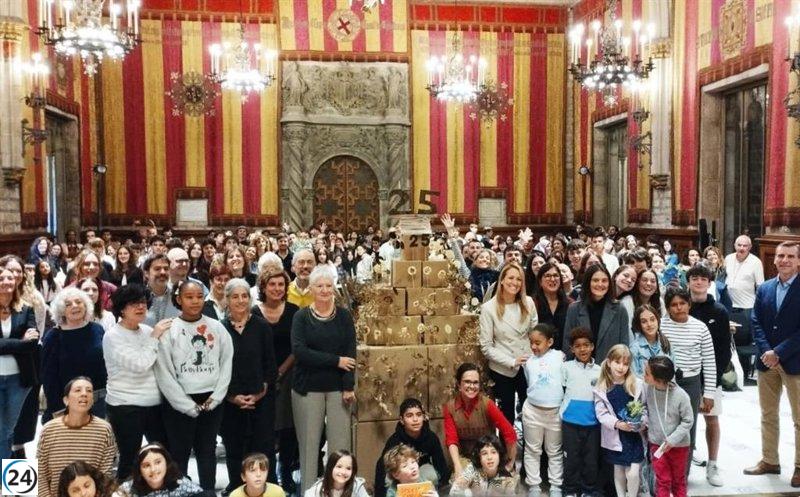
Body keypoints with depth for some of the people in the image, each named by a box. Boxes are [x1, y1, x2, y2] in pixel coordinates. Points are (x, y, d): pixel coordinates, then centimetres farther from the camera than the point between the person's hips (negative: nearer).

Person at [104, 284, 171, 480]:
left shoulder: (148, 330, 8)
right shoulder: (113, 336, -10)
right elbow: (139, 364, -20)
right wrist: (155, 337, -13)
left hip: (154, 404, 6)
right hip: (125, 407, -6)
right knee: (129, 460, 3)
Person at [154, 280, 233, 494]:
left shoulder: (217, 327, 3)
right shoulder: (169, 330, -6)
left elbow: (227, 362, 3)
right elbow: (164, 373, -8)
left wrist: (215, 398, -6)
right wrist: (189, 405, -10)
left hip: (212, 401, 3)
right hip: (180, 404, -2)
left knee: (207, 451, 13)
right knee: (179, 454, 5)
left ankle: (209, 492, 23)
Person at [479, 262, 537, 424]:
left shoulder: (528, 303, -2)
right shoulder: (489, 308, -12)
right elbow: (486, 347, -11)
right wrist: (511, 362, -17)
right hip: (502, 370, -3)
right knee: (507, 415, 12)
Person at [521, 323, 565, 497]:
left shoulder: (560, 356, -3)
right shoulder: (528, 361, 3)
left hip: (555, 411, -2)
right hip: (532, 410, 2)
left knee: (554, 451, 13)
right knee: (532, 450, 10)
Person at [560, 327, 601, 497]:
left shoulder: (599, 370, 4)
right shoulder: (566, 367, 0)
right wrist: (563, 409, 1)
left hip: (592, 421, 1)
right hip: (571, 421, -1)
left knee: (591, 458, 10)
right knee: (571, 457, 7)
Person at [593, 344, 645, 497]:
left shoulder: (637, 384, -6)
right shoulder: (601, 387, -6)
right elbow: (601, 413, -7)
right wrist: (617, 423, -20)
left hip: (634, 435, -1)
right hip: (614, 436, 1)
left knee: (632, 473, -3)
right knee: (618, 471, 16)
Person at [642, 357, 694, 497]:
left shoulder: (680, 396, -25)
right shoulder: (647, 388, -16)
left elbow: (688, 421, -14)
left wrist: (673, 440, -18)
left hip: (679, 445, -2)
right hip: (656, 443, 2)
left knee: (678, 480, 19)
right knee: (662, 481, 10)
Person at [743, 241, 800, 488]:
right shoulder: (764, 289, 8)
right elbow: (756, 323, 4)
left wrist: (778, 353, -16)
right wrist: (765, 351, -10)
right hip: (767, 361, 5)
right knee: (768, 416, 14)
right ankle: (769, 461, 26)